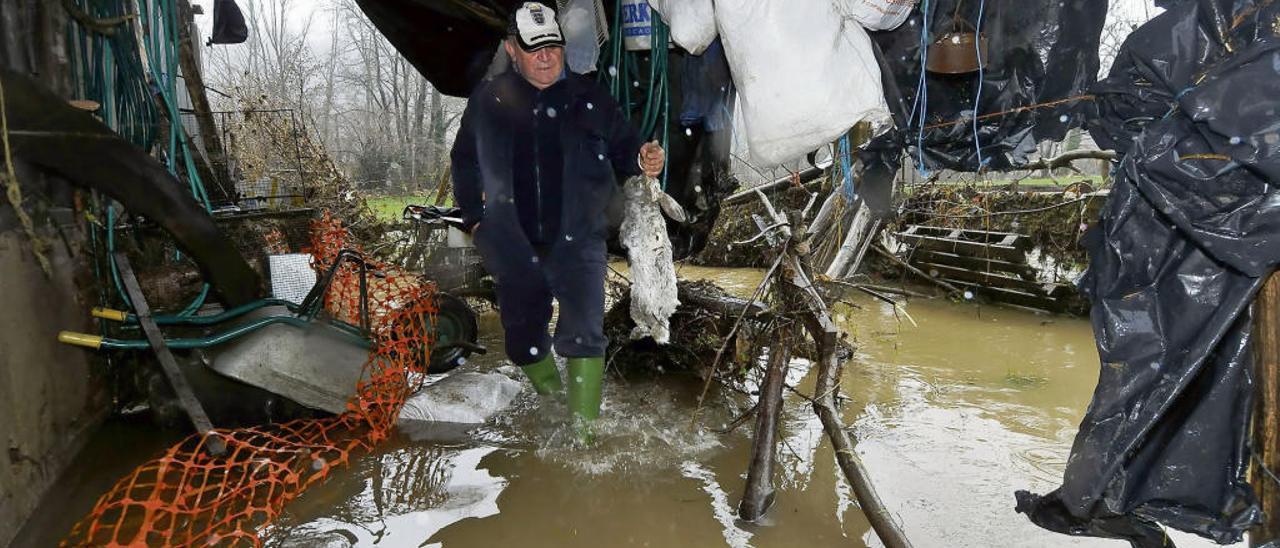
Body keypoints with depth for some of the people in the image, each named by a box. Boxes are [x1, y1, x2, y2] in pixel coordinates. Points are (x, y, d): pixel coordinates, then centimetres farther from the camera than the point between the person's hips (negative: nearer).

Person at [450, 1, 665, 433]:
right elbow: (464, 162, 13)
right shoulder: (488, 100, 5)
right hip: (516, 251, 2)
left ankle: (585, 425, -3)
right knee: (524, 328, 12)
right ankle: (545, 396, 37)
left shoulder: (589, 97, 3)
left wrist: (642, 160, -15)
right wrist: (475, 218, 5)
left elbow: (622, 147, 8)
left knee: (584, 334, -11)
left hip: (577, 241, -1)